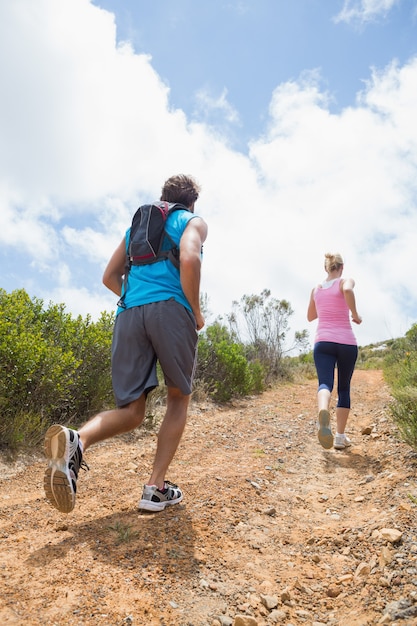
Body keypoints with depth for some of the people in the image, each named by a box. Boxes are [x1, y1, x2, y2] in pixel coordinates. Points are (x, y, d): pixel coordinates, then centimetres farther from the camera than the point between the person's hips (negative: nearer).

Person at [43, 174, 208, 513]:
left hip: (128, 314, 5)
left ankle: (75, 439, -26)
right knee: (179, 398, 14)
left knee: (130, 411, 5)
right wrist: (196, 312, -1)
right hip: (171, 310, -4)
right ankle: (156, 488, 6)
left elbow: (110, 277, 24)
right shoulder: (193, 221, 13)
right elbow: (189, 259, -10)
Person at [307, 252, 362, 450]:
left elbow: (310, 316, 26)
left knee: (325, 384, -13)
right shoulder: (345, 281, 3)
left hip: (323, 342, 2)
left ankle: (323, 412, -49)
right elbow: (348, 290, -23)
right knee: (344, 388, 13)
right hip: (346, 342, -1)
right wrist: (355, 314, -10)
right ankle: (340, 437, 14)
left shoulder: (316, 289, 15)